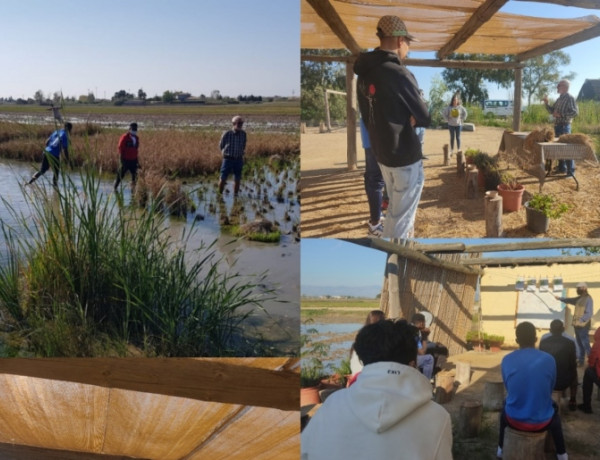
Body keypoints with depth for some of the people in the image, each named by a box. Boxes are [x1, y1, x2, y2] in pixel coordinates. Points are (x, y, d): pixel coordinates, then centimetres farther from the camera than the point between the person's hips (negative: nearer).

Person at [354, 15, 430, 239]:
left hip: (381, 152, 9)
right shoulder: (399, 74, -23)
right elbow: (425, 117, -13)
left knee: (396, 207, 24)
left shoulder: (365, 73, 3)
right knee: (401, 214, 3)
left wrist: (406, 119, 3)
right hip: (405, 154, -8)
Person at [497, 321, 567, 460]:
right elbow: (551, 389, 7)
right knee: (554, 410, 35)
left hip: (514, 420, 1)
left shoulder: (506, 360, -8)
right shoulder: (549, 359, -9)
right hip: (541, 422, 0)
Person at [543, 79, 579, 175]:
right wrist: (546, 103, 4)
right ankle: (562, 168, 23)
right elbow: (551, 111, 20)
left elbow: (575, 112, -18)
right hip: (557, 125, 9)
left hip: (564, 126, -9)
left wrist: (560, 115, -22)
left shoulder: (570, 98, -10)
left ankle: (570, 171, -6)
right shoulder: (559, 99, 15)